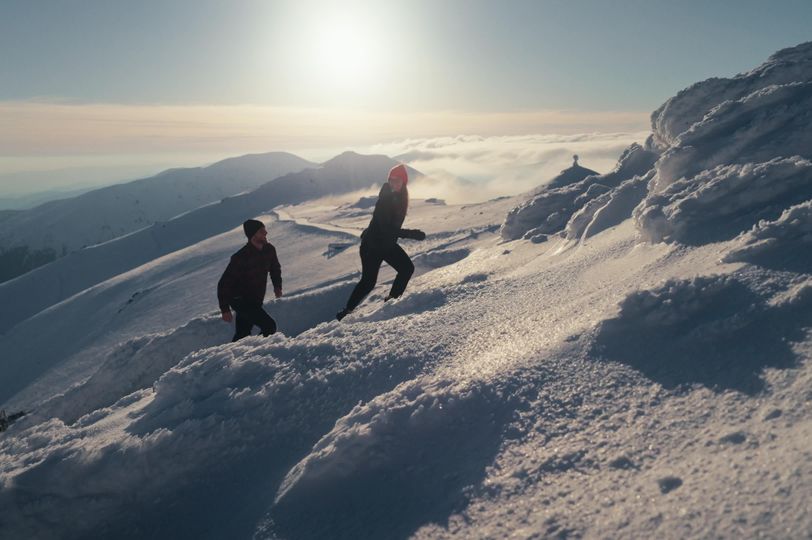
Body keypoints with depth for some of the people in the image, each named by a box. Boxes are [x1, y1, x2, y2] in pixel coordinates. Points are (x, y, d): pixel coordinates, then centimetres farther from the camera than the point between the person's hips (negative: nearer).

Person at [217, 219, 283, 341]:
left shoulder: (269, 250, -4)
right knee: (269, 326, -16)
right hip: (241, 301, -7)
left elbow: (275, 268, 19)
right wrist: (225, 309, -18)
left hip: (257, 301, 7)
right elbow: (223, 284, -19)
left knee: (242, 335, 14)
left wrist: (277, 285, 7)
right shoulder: (240, 258, -24)